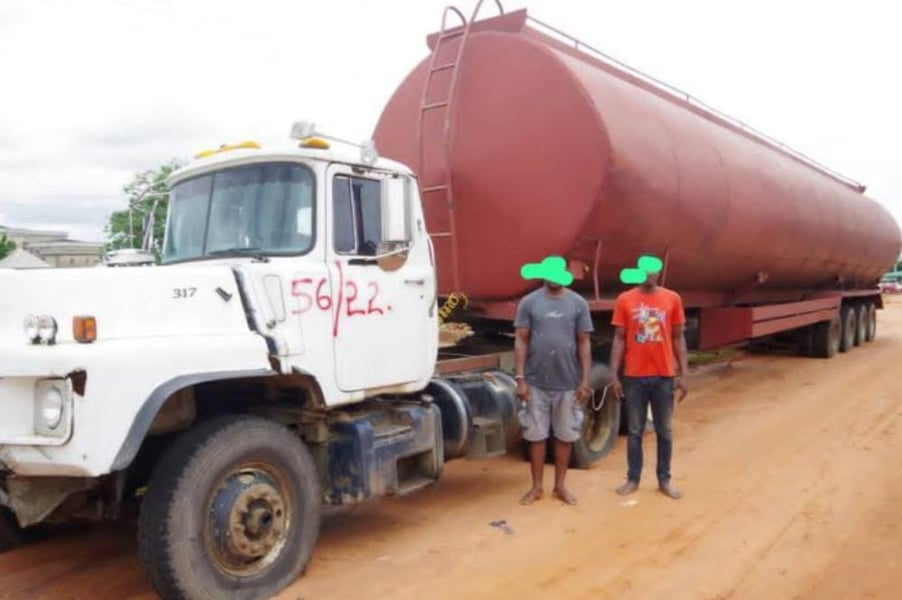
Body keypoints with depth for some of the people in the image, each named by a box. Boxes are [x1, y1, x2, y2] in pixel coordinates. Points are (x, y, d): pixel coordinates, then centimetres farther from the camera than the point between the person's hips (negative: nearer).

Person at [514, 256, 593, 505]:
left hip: (568, 383, 1)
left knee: (565, 435, 10)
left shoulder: (578, 303, 1)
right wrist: (520, 378, -6)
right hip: (536, 382, -1)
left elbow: (584, 344, 2)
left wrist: (585, 380, -2)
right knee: (536, 435, 8)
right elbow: (521, 341, -1)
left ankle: (560, 486, 26)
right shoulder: (529, 302, -1)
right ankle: (536, 486, 22)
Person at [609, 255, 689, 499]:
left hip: (664, 376, 1)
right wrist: (614, 375, -4)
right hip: (634, 376, -1)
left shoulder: (672, 299, 1)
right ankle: (633, 479, 21)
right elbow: (619, 339, 0)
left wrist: (683, 375, 1)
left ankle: (664, 480, 23)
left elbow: (678, 338, 5)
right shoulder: (625, 300, -2)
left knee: (665, 431, 11)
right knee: (634, 431, 9)